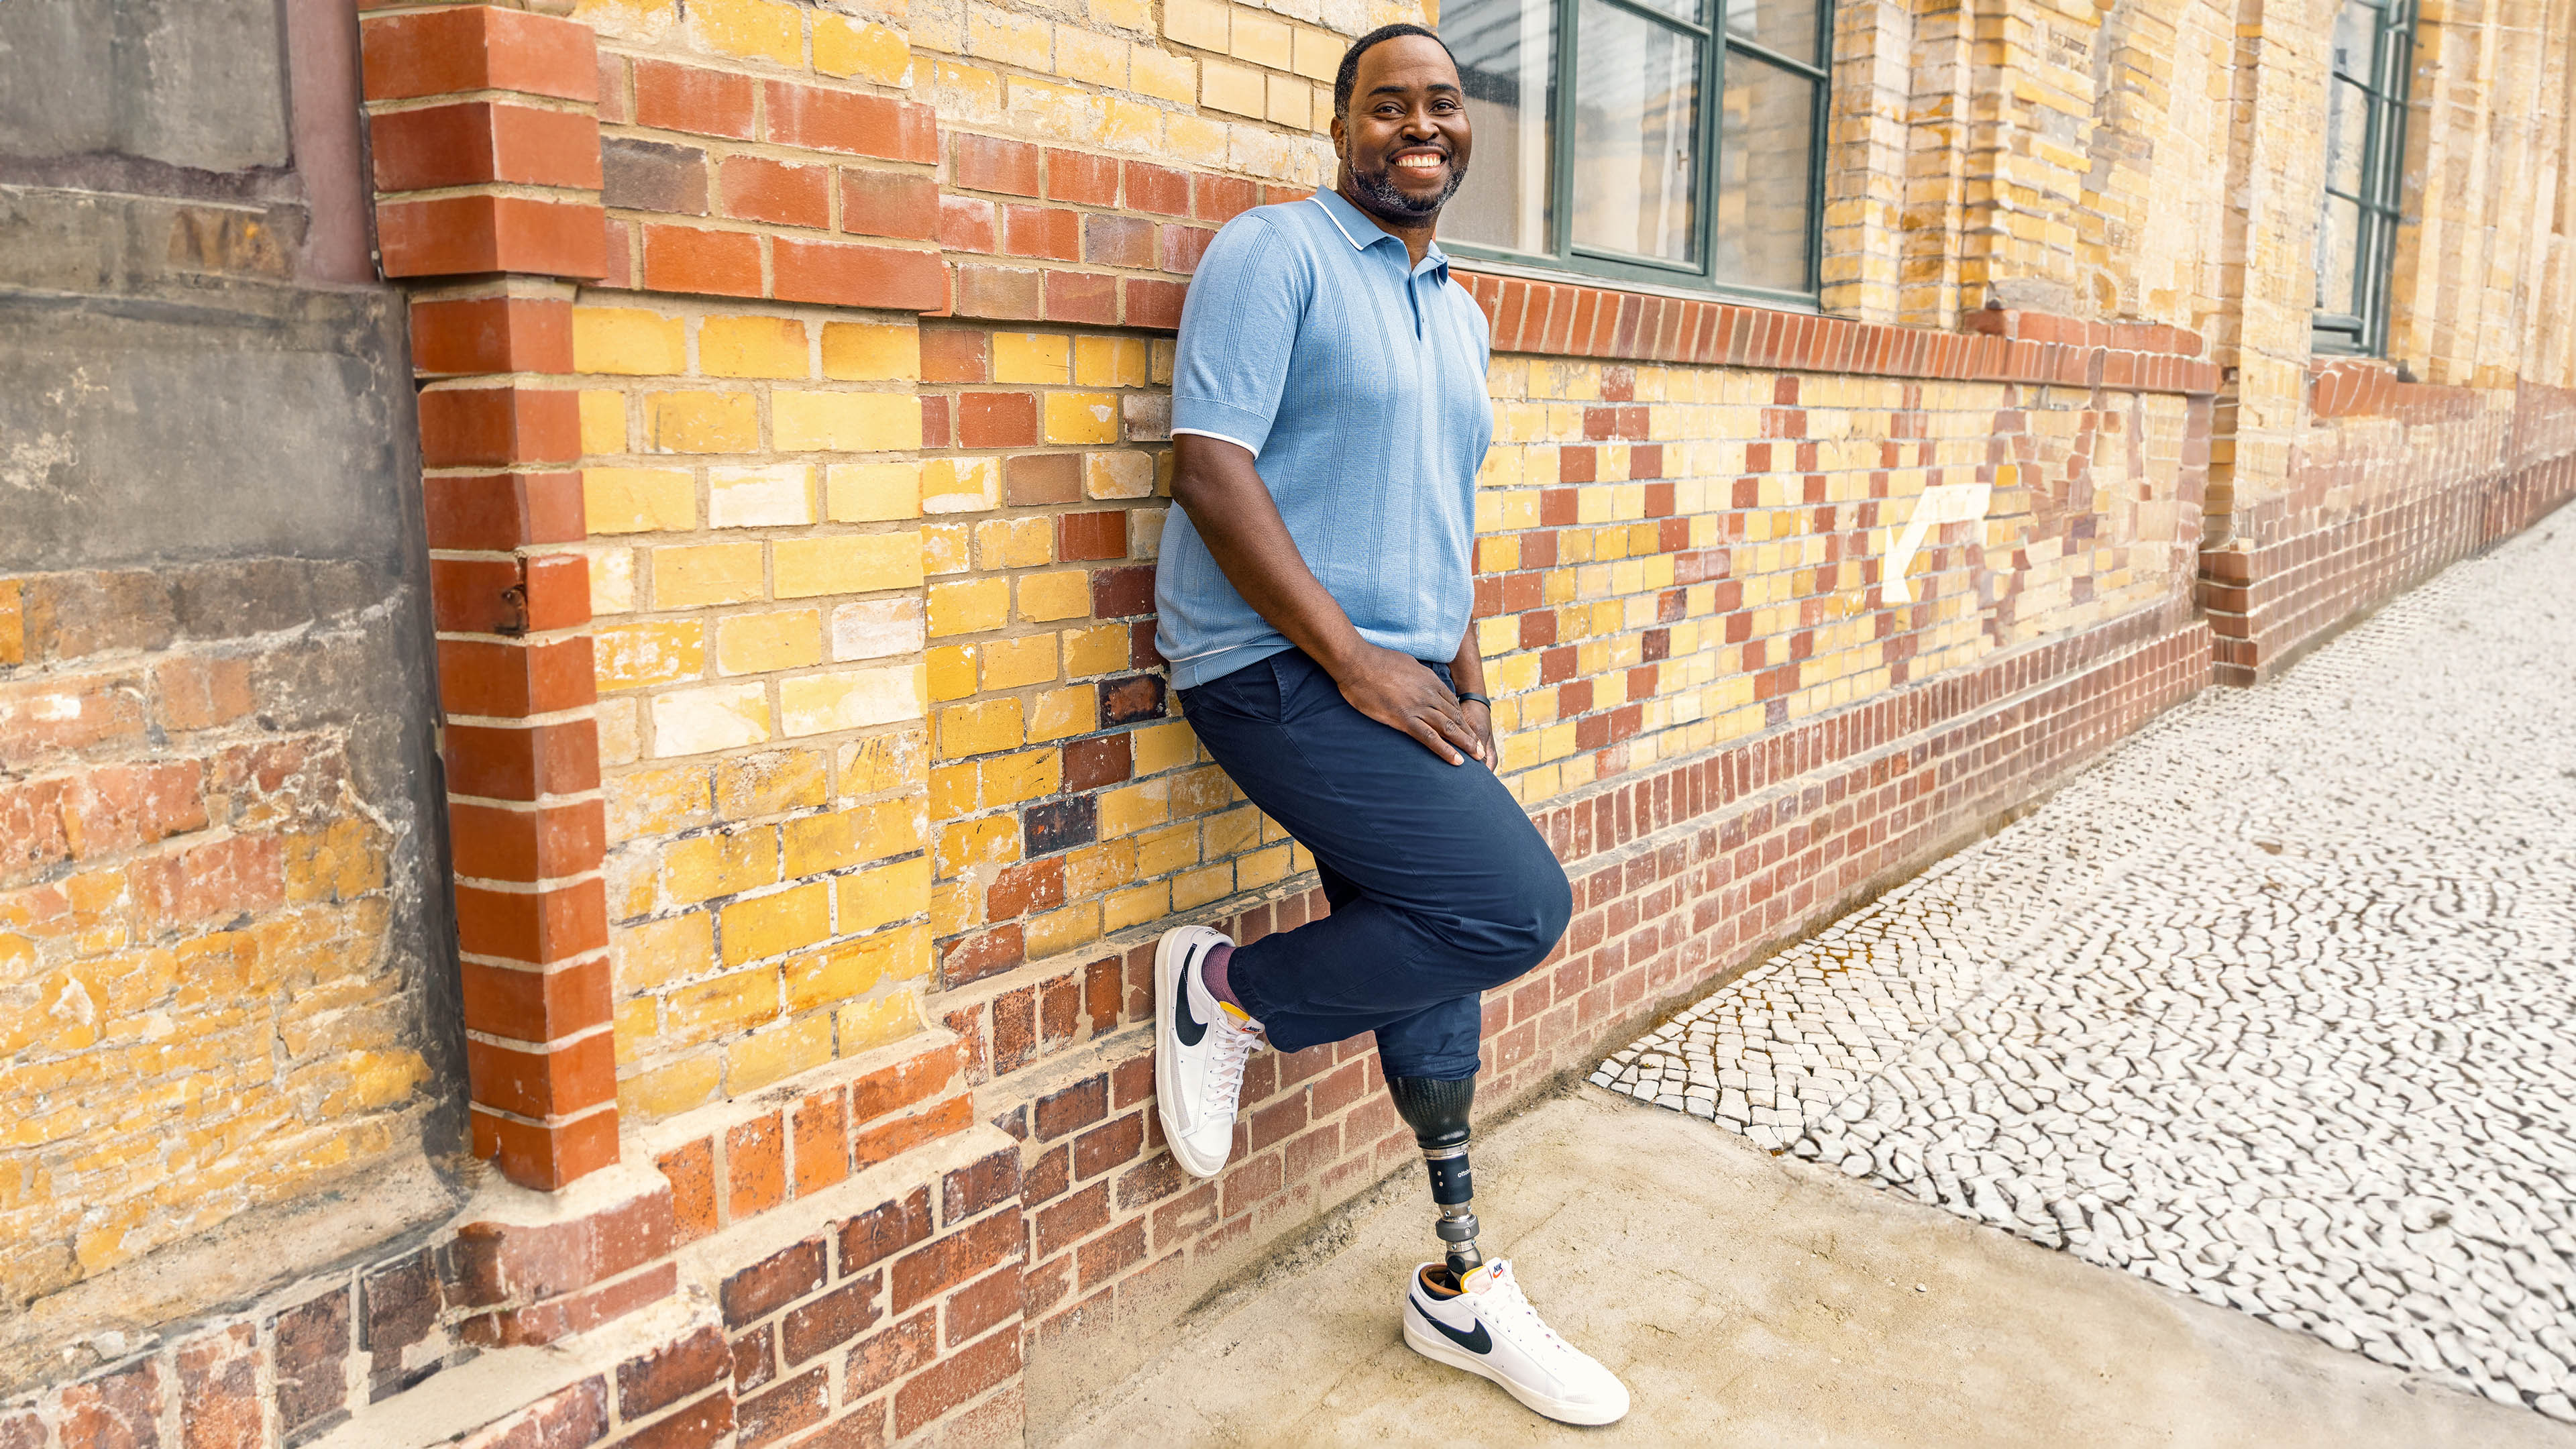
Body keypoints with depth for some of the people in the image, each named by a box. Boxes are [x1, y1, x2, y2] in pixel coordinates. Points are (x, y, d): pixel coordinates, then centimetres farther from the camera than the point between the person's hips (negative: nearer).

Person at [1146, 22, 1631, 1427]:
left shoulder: (1459, 313, 19)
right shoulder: (1275, 252, -6)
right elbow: (1209, 469, -16)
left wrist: (1466, 682, 13)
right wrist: (1355, 659, -18)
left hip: (1399, 684, 8)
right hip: (1279, 667, -8)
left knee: (1428, 963, 11)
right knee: (1514, 902, -19)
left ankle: (1461, 1287, 27)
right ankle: (1230, 992, 2)